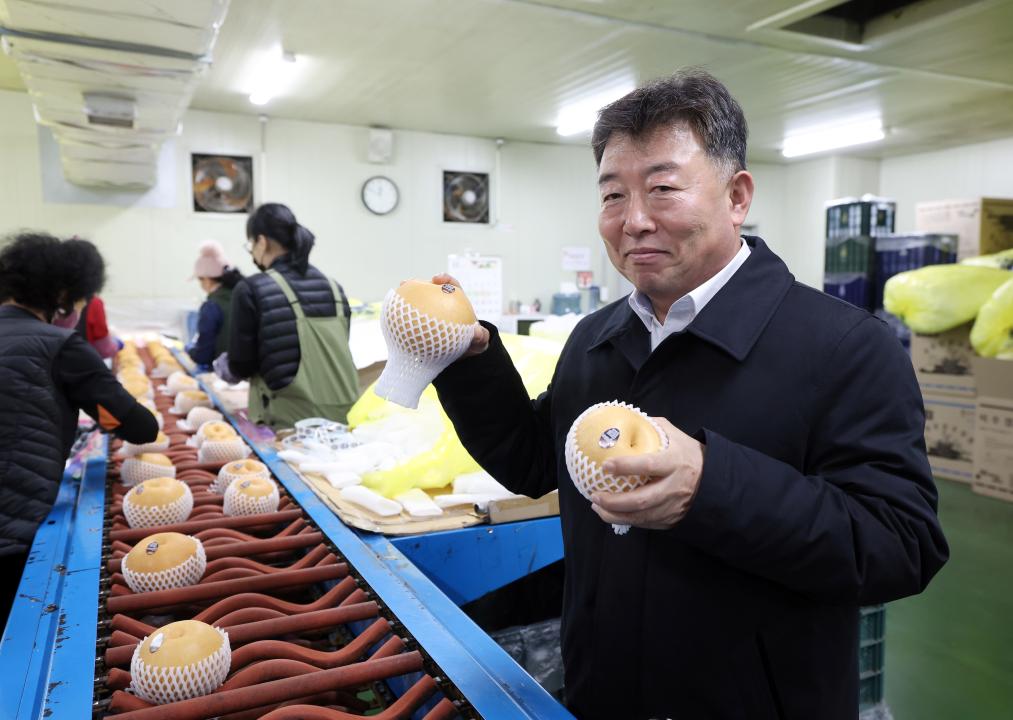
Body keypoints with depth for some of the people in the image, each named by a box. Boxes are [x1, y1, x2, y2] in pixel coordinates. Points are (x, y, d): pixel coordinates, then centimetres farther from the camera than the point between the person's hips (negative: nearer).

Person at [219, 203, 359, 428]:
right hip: (342, 414, 5)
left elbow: (241, 366, -2)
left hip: (291, 420, -5)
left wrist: (221, 365, 21)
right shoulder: (333, 287, 9)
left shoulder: (251, 289, -6)